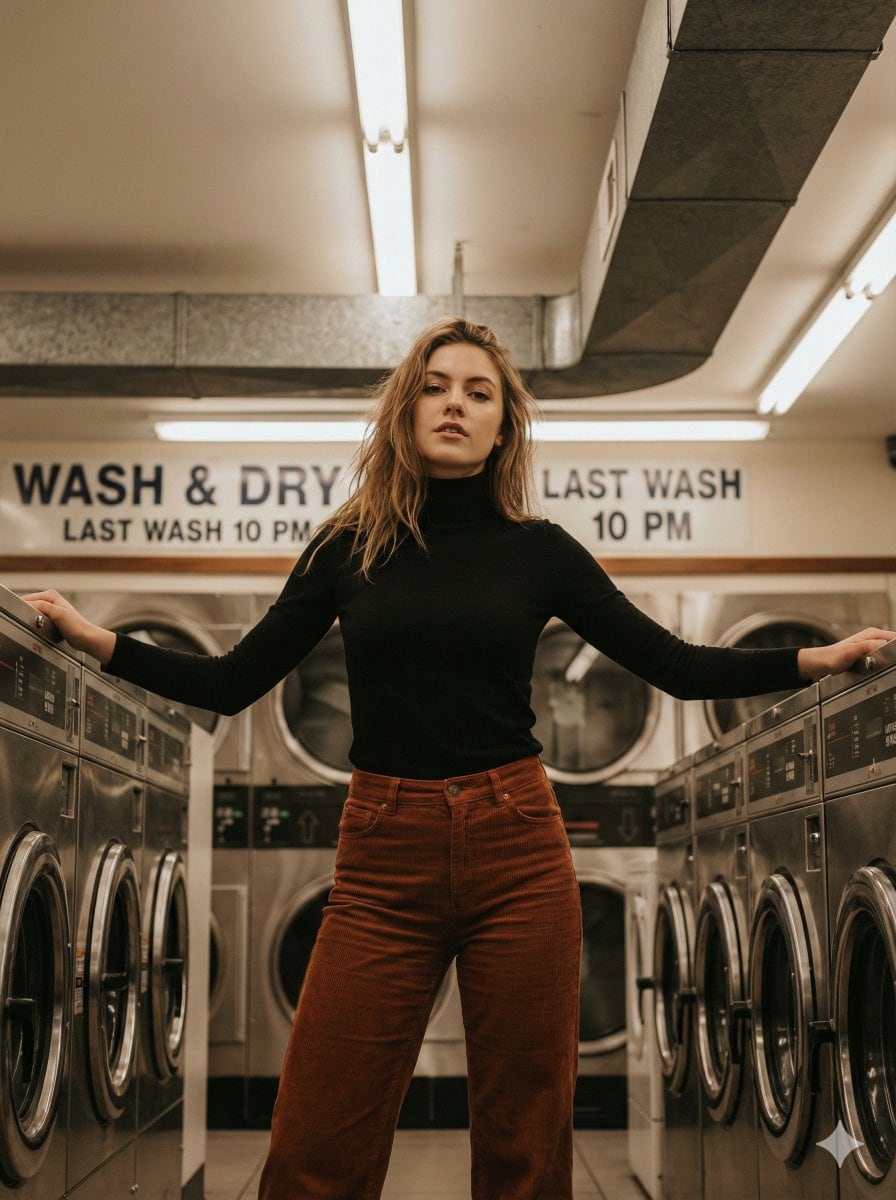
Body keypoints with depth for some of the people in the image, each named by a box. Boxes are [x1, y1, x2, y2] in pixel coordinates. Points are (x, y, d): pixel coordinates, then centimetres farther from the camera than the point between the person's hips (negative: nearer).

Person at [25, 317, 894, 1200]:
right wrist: (93, 638, 1)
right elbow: (233, 682, 9)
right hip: (384, 861, 0)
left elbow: (677, 667, 8)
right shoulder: (350, 546, 7)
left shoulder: (538, 550, 7)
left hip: (517, 856, 0)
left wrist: (820, 659, 0)